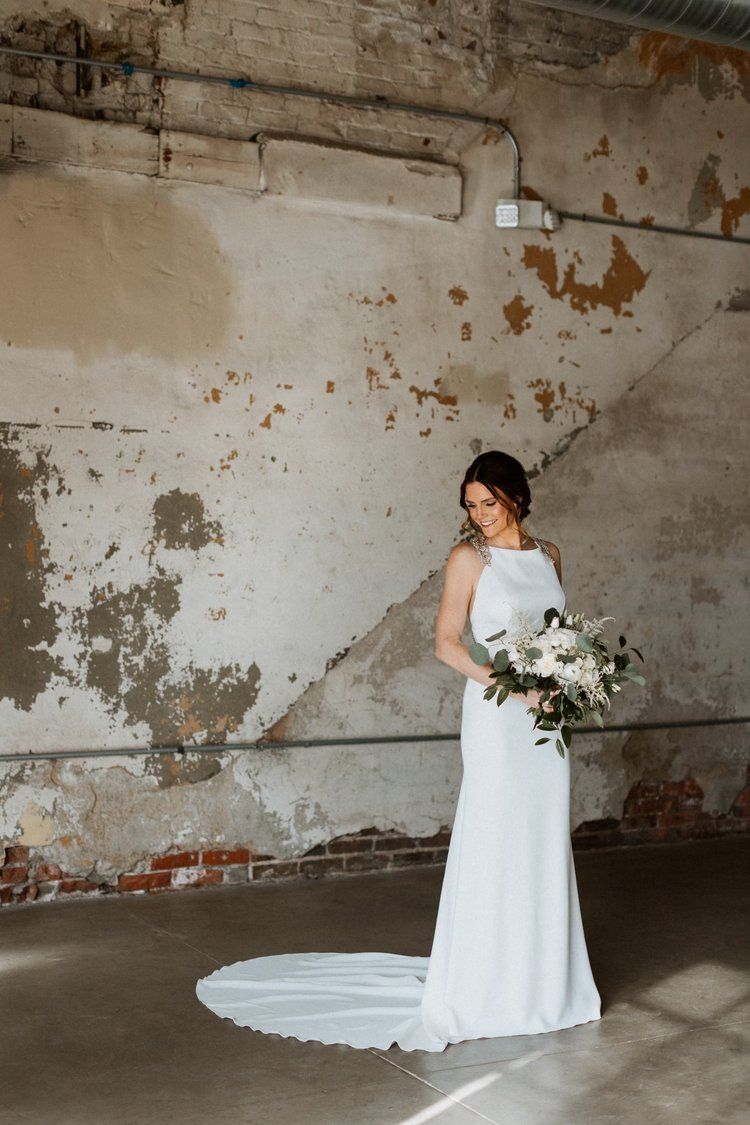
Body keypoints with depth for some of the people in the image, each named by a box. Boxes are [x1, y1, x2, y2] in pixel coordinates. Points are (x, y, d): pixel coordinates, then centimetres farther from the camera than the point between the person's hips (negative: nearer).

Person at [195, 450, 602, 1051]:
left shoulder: (548, 553, 11)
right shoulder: (470, 557, -6)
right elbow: (447, 642, -10)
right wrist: (514, 685, -18)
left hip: (548, 714, 6)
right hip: (497, 715, -6)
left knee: (545, 843, 12)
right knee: (493, 844, -1)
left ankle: (543, 976, 26)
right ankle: (486, 984, 12)